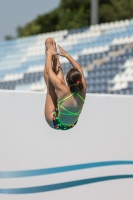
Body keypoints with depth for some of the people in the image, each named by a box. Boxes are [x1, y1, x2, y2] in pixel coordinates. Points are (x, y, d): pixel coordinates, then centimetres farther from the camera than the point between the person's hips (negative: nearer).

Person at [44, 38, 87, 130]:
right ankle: (54, 54, 24)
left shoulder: (64, 90, -36)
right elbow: (79, 69, -5)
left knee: (50, 85, 0)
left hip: (56, 124, -4)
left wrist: (49, 53, -8)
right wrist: (66, 55, 5)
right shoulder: (82, 90, -24)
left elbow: (49, 70, -24)